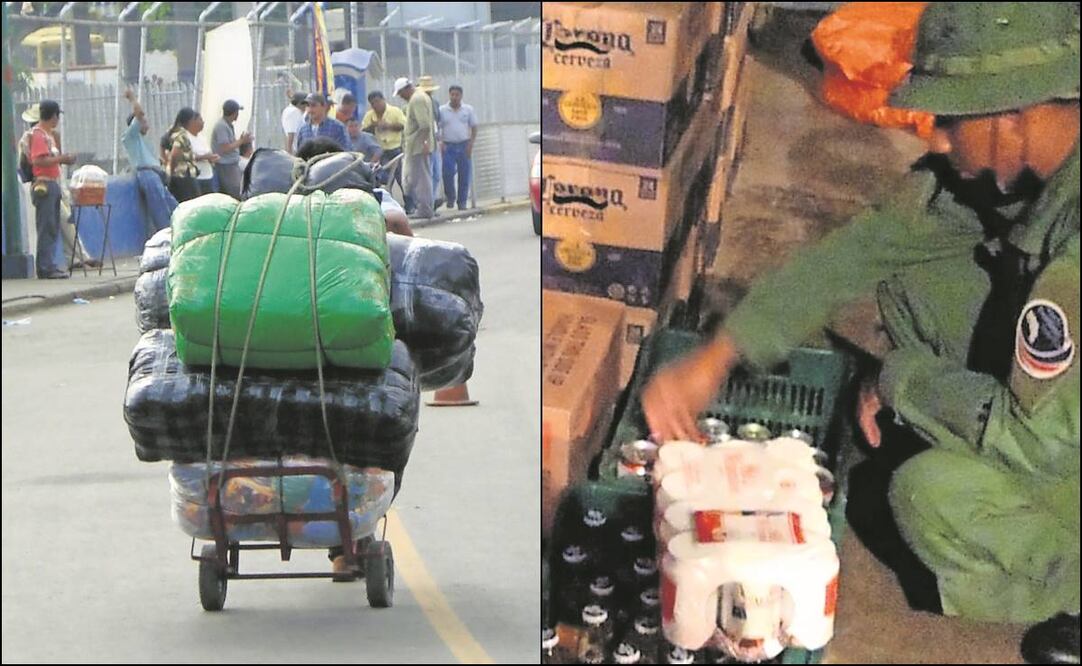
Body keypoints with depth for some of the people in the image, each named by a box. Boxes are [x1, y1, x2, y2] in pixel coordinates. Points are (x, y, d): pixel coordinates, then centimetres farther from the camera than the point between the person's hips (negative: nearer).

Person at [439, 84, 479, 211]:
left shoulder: (468, 110, 7)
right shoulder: (442, 110, 4)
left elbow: (474, 128, 8)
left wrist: (471, 143, -3)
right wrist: (440, 142, -10)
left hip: (464, 146, 1)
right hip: (448, 147, -1)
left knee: (464, 175, 0)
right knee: (448, 173, -11)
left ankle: (462, 202, 7)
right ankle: (450, 197, 9)